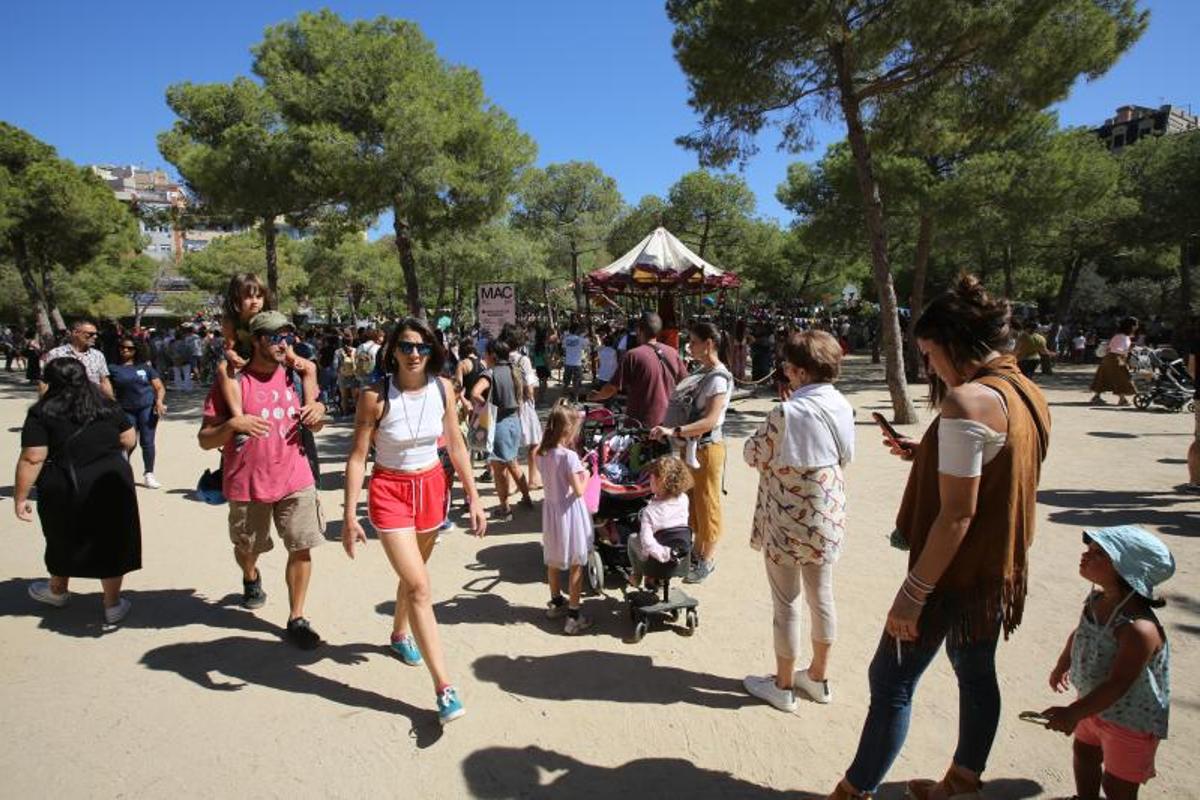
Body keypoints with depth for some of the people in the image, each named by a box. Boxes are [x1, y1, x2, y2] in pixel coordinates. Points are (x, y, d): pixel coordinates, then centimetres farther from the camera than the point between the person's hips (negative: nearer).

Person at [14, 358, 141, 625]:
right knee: (111, 542, 11)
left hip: (66, 488, -1)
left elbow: (32, 459, -12)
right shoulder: (108, 405, 4)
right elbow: (129, 440, 10)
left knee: (64, 540, 21)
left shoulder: (42, 413, -7)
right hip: (112, 482, 2)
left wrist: (20, 497, -6)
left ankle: (58, 591, 45)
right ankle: (113, 605, 18)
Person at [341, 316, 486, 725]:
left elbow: (456, 445, 1)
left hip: (432, 486, 4)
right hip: (389, 492, -4)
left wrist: (473, 498, 1)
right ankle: (444, 687, -4)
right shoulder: (376, 395, -17)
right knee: (419, 586, -9)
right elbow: (357, 456, -13)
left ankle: (400, 634, 51)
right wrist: (349, 515, -14)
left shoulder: (443, 389, -7)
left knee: (413, 573, 22)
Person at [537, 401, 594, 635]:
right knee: (576, 566, 6)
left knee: (553, 561, 22)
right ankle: (573, 616, 11)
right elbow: (578, 491, -22)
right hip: (569, 513, -7)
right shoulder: (569, 456, -23)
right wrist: (585, 476, -5)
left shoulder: (543, 454, -1)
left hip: (551, 510, 7)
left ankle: (556, 603, 40)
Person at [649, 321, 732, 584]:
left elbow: (711, 420, -26)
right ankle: (696, 550, 34)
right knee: (691, 501, 18)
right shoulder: (701, 373, 8)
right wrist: (671, 430, 3)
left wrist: (674, 431, -30)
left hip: (707, 447, -8)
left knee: (706, 504, 4)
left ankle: (708, 560, 18)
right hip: (690, 446, 8)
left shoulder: (719, 378, -18)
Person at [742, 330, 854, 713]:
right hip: (827, 516, 7)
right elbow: (845, 456, 10)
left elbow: (753, 455, -12)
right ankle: (818, 677, 36)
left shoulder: (788, 413, -24)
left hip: (788, 520, -7)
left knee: (786, 603, 8)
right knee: (822, 596, 18)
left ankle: (783, 685, 25)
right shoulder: (842, 406, -2)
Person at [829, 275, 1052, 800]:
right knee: (976, 674, 21)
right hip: (1000, 568, 9)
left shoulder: (968, 400, -24)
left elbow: (957, 514, -26)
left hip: (957, 573, -9)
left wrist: (914, 591, -22)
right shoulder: (1029, 394, 5)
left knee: (891, 681, 3)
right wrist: (925, 457, 7)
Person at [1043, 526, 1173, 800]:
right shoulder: (1096, 601, -11)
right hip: (1095, 706, 8)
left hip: (1132, 721, -8)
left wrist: (1075, 713, -38)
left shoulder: (1140, 628, -36)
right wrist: (1062, 666, 20)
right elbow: (1080, 635, 10)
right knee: (1084, 753, 29)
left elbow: (1119, 684, -36)